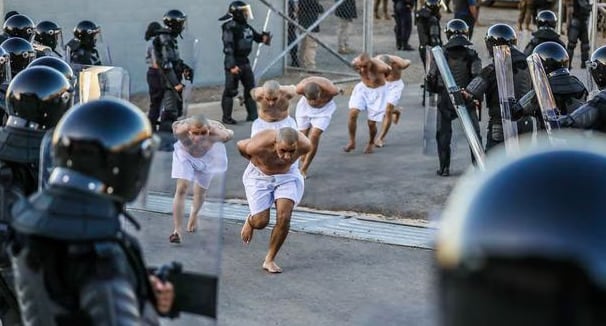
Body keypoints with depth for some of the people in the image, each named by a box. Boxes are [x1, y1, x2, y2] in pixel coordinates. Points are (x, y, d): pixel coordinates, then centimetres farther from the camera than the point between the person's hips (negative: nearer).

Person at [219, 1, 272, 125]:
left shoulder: (246, 26, 9)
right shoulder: (230, 27, -16)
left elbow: (255, 36, 23)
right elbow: (228, 47, -21)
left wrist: (264, 37, -1)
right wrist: (231, 65, -26)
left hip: (245, 61, 9)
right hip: (234, 62, -9)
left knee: (250, 88, 13)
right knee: (230, 90, -3)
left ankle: (252, 115, 23)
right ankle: (226, 117, 6)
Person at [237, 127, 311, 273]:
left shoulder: (304, 145, -30)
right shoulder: (259, 146, -37)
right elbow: (240, 145, -13)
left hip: (287, 175, 2)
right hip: (260, 176, -2)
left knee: (284, 218, -14)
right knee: (261, 222, -8)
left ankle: (269, 260, 3)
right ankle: (250, 221, 30)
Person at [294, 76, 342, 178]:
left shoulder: (330, 90, -40)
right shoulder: (300, 88, -34)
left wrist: (339, 90, 11)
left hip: (324, 108, -2)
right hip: (305, 107, 2)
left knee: (314, 136, -16)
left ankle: (304, 169, -7)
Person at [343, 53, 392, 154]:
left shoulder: (380, 67, -33)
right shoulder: (355, 63, -25)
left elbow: (389, 70, -7)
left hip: (377, 92, -3)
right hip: (363, 88, 3)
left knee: (371, 123, -1)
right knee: (352, 113, -16)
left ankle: (371, 143, 30)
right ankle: (352, 142, 1)